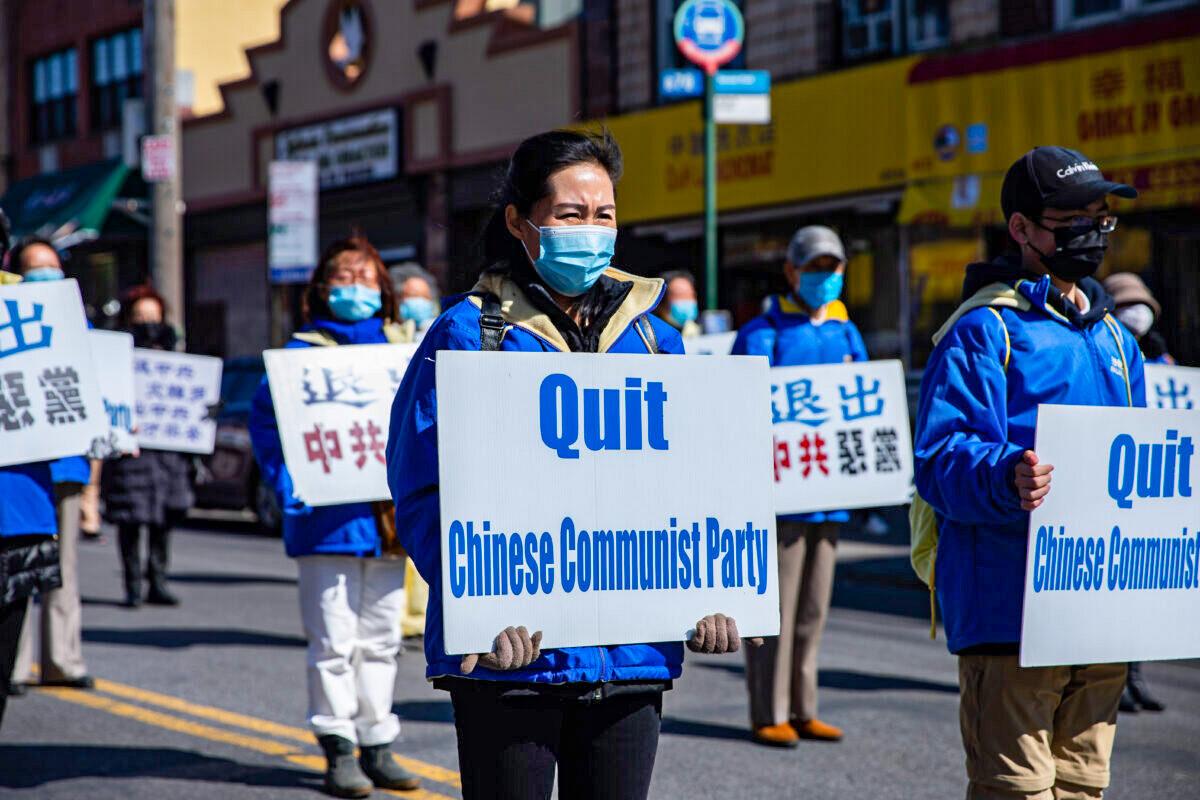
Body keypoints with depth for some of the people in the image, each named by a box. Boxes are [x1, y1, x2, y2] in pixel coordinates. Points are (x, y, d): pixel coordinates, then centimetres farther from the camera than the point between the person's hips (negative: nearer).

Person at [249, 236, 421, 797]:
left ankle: (377, 747, 18)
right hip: (329, 519, -5)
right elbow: (265, 419, -6)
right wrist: (290, 488, -14)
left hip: (388, 518, 5)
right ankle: (339, 749, 4)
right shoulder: (304, 352, -2)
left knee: (380, 639, 10)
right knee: (333, 639, -3)